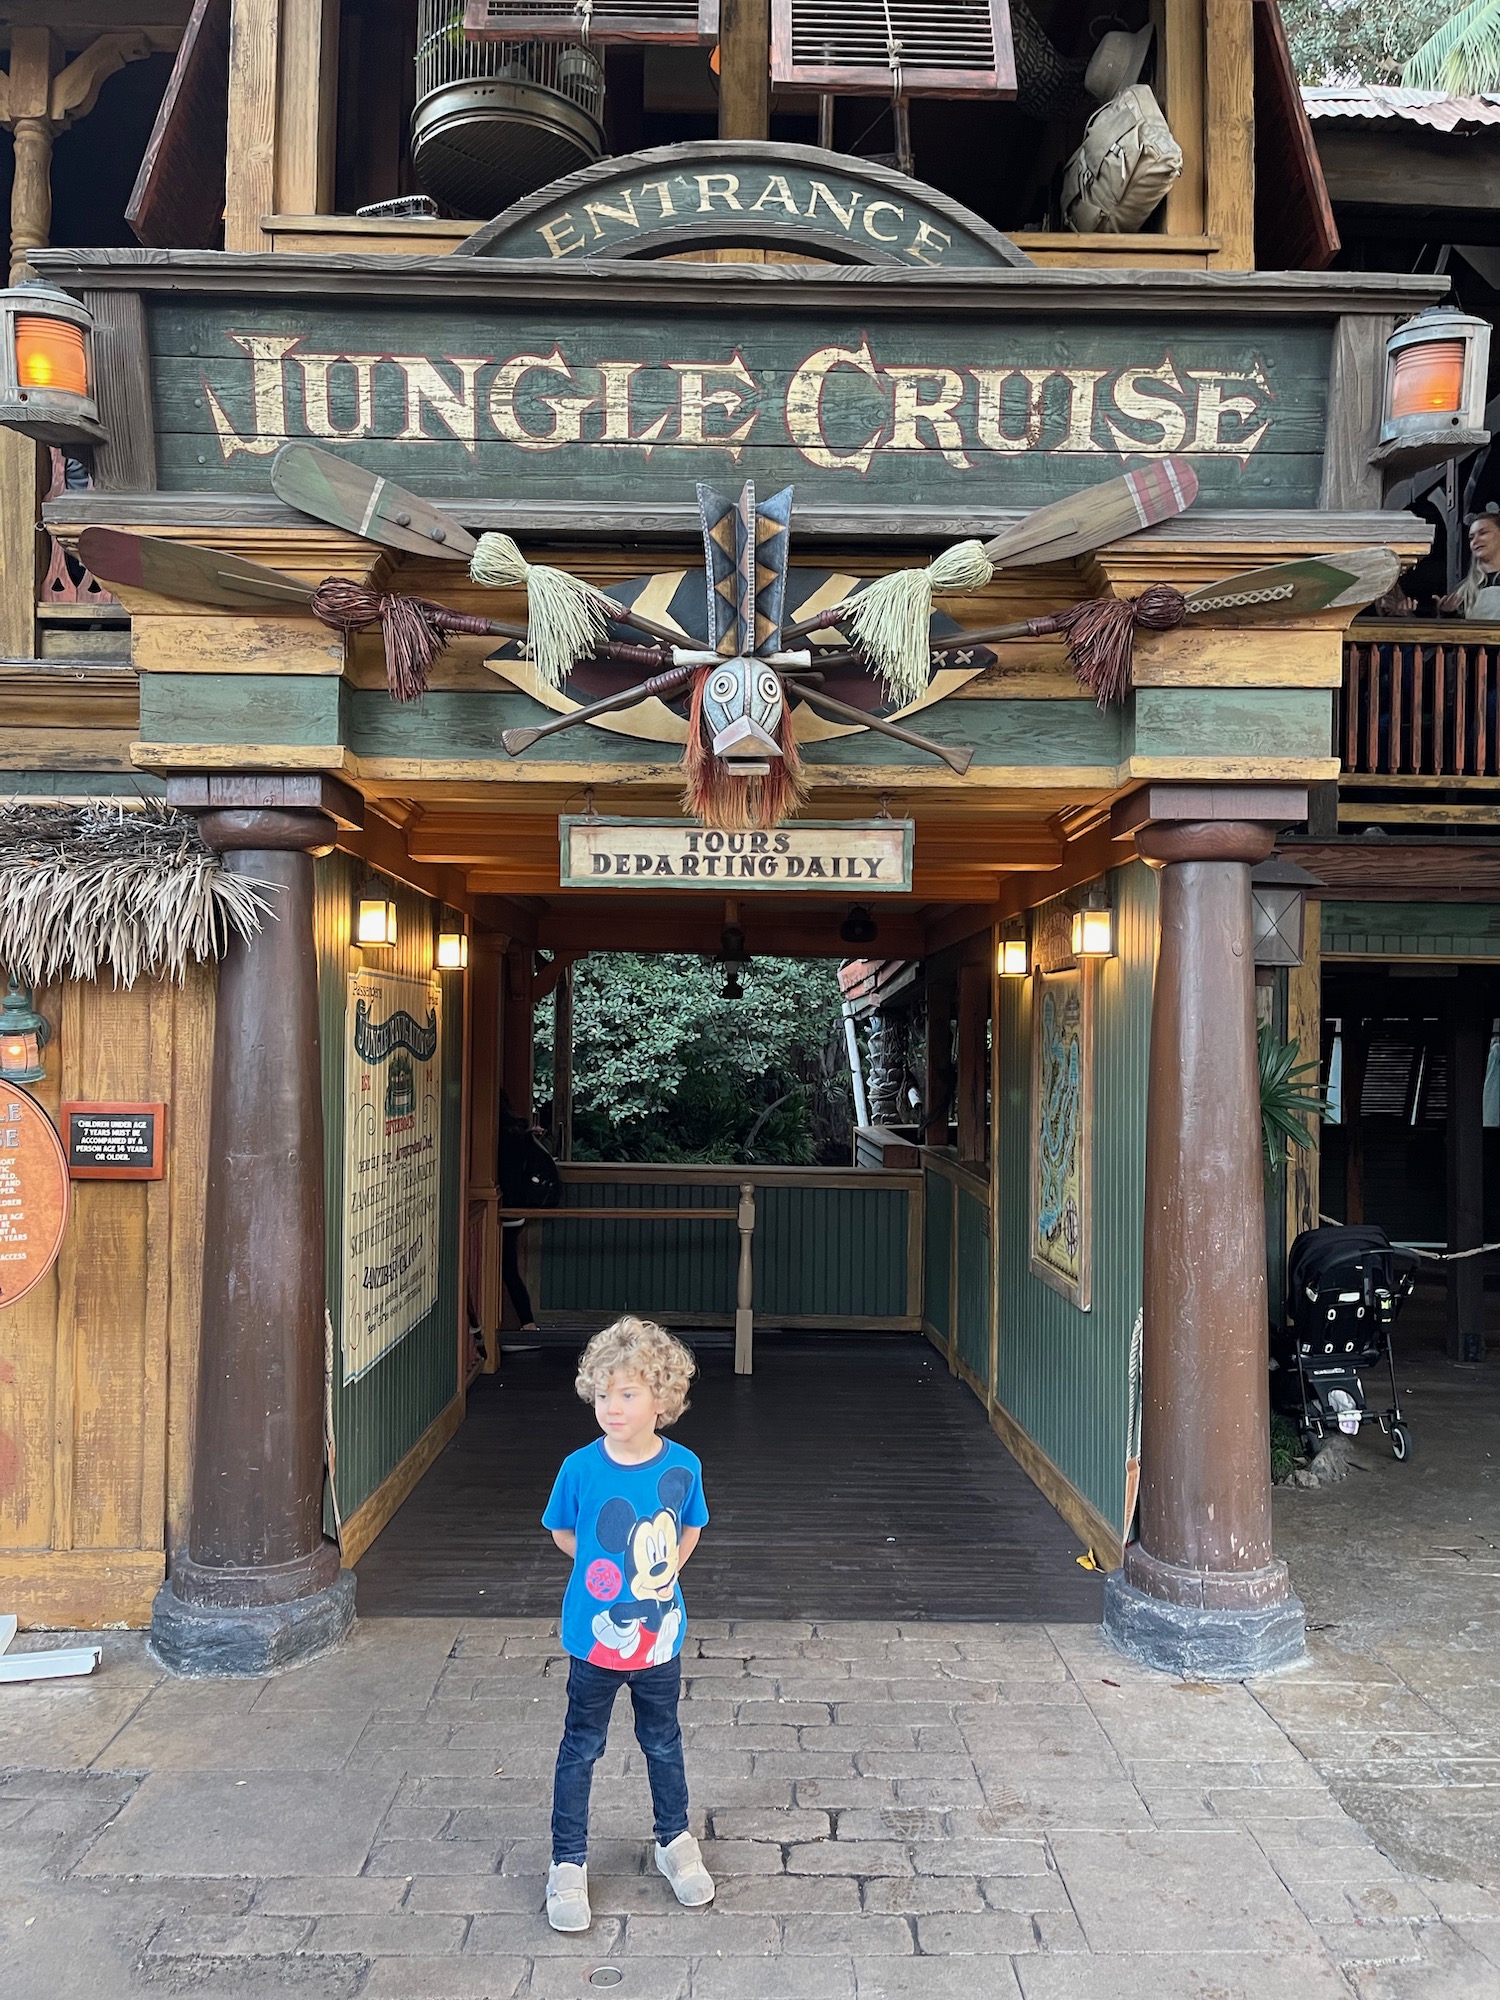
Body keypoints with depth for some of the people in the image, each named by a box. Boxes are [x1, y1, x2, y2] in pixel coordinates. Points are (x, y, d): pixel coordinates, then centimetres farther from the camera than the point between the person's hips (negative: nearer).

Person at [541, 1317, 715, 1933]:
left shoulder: (682, 1466, -14)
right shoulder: (581, 1468, -18)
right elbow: (561, 1531, 2)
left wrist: (663, 1574, -2)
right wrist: (606, 1572, -2)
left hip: (659, 1635, 1)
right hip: (595, 1636, -1)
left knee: (663, 1742, 20)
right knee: (581, 1749, 14)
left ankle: (675, 1842, 42)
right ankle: (568, 1863, 32)